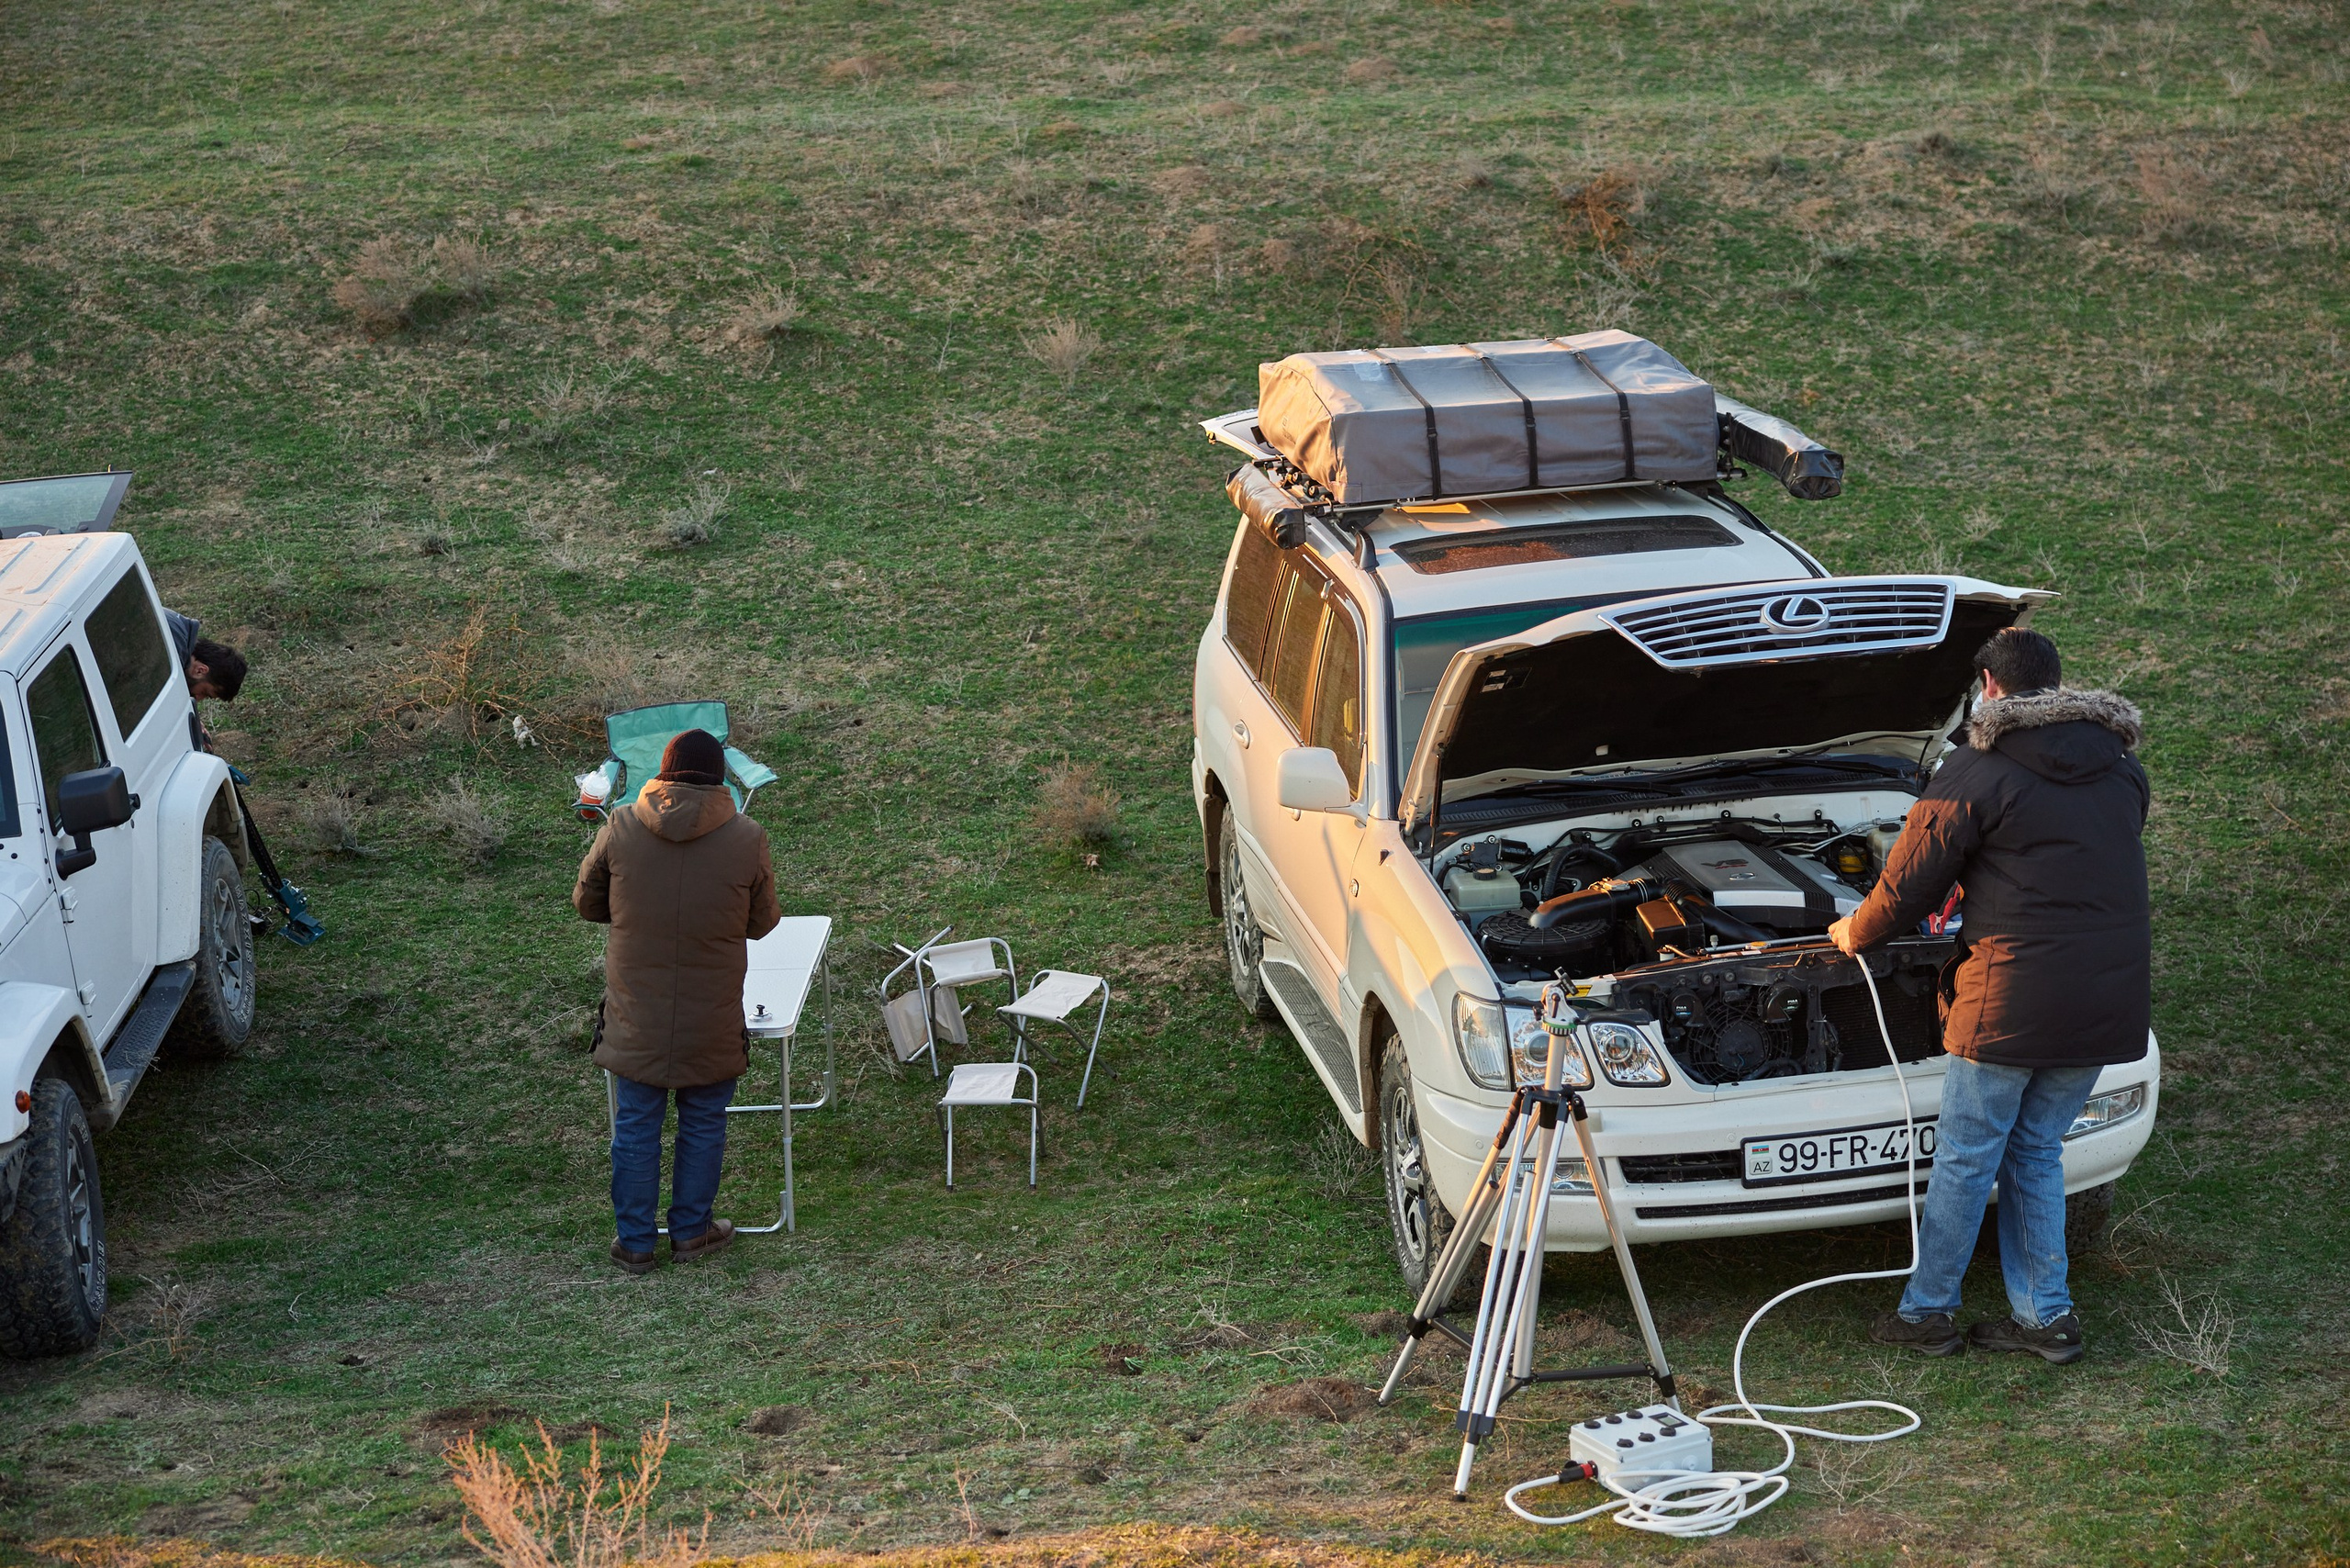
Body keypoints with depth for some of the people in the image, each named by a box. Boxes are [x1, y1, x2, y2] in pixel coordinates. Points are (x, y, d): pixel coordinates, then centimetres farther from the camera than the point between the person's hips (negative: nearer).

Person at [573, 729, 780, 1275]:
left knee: (636, 1125, 14)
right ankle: (691, 1230, 29)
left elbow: (587, 903, 3)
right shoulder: (746, 839, -12)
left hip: (636, 1017, 1)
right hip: (712, 1023, -1)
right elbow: (762, 922, 0)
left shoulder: (620, 829, -10)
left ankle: (635, 1242, 22)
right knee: (703, 1123, 17)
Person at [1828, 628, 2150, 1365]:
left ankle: (1928, 1311, 17)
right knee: (2036, 1152, 18)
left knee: (1965, 1156, 7)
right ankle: (2045, 1315, 18)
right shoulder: (2121, 769, 11)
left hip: (2012, 999, -6)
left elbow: (1908, 884, -4)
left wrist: (1854, 933, 17)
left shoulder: (1977, 773, -8)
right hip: (2110, 996, 6)